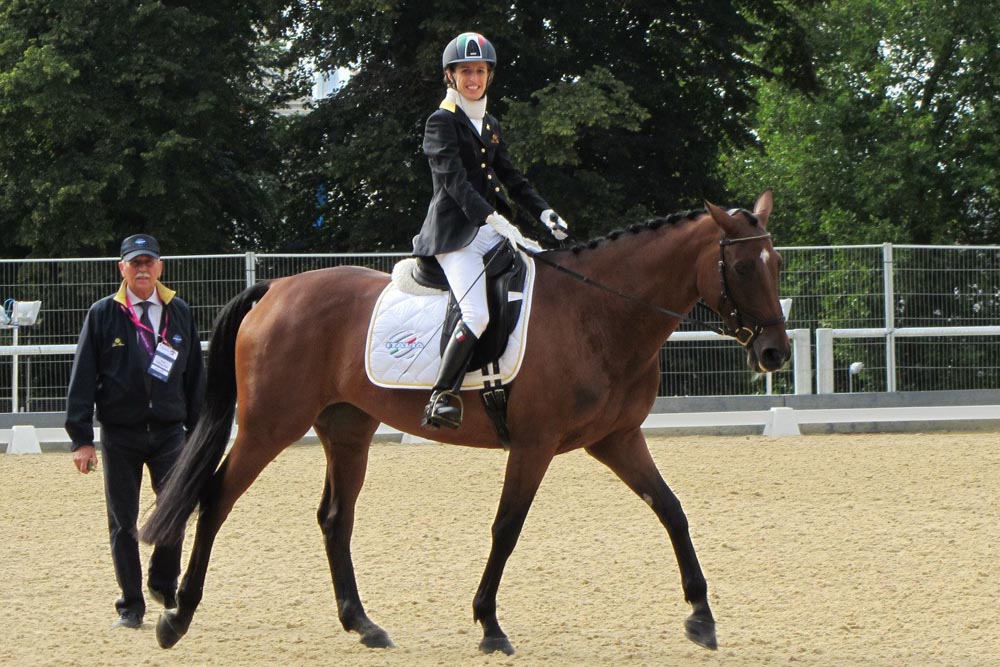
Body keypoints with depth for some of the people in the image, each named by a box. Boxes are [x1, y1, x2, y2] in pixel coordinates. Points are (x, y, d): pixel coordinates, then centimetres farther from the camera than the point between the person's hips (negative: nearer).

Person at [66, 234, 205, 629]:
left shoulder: (180, 314, 8)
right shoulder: (103, 315, 0)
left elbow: (195, 378, 13)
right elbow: (82, 378, -1)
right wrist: (81, 439, -6)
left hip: (168, 430, 1)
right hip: (120, 433, -1)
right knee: (123, 521, 2)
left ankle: (164, 582, 14)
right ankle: (130, 607, 11)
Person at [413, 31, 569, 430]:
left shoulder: (491, 127, 20)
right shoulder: (442, 122, -4)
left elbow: (511, 179, 21)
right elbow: (454, 179, -18)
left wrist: (543, 212, 3)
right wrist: (493, 218, -30)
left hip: (493, 230, 8)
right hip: (456, 234, -8)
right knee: (477, 314, -26)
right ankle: (442, 397, -20)